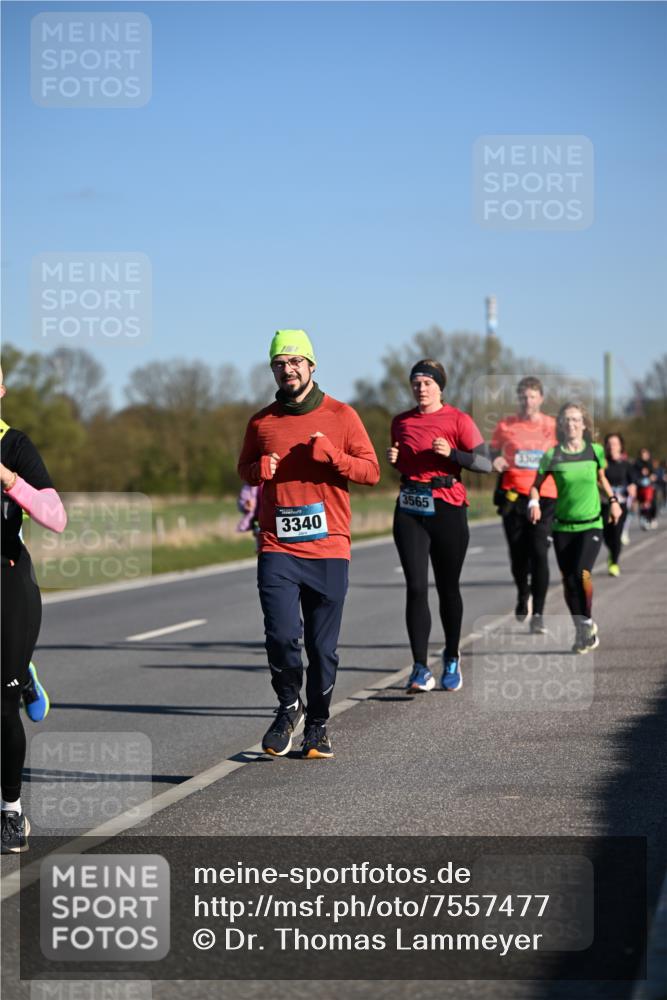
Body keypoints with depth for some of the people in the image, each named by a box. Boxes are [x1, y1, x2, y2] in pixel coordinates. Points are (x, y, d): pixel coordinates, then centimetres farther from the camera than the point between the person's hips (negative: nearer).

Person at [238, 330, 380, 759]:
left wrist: (332, 456, -14)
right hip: (277, 549, 1)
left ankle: (318, 724, 19)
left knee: (324, 647, 3)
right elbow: (245, 470, 23)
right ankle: (289, 706, 12)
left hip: (329, 550, -1)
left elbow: (371, 471, 3)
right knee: (282, 635, -13)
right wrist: (259, 469, -1)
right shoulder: (262, 422, 9)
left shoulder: (341, 416, 4)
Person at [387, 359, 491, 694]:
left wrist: (451, 453, -21)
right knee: (416, 588, -8)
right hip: (409, 509, 2)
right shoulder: (401, 422, 10)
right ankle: (420, 668, -9)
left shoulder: (457, 420, -3)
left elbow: (485, 463, -7)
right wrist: (394, 460, 3)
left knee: (448, 587, 8)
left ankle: (452, 659, 27)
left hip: (447, 508, -2)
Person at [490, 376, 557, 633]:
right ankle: (522, 596, 38)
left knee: (539, 552, -12)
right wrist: (495, 462, -7)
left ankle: (538, 614, -10)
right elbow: (492, 452, 16)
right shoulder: (505, 425, 4)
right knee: (518, 554, 7)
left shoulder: (552, 427, 3)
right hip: (513, 495, 1)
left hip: (544, 496, -1)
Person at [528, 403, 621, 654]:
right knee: (569, 580, 1)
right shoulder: (553, 455, -4)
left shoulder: (595, 451, 1)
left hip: (591, 523, -1)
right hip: (563, 526, 1)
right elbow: (536, 484, 5)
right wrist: (534, 503, -14)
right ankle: (581, 631, 16)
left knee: (583, 573, -20)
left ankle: (587, 623, -2)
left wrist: (613, 500, 9)